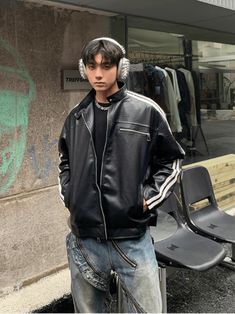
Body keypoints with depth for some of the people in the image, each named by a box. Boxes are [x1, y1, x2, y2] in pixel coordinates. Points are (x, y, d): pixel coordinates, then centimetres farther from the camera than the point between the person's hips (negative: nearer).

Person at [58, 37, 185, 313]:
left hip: (132, 238, -3)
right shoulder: (76, 117, 7)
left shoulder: (146, 111, -4)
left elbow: (171, 160, 4)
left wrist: (149, 199, -5)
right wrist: (68, 196, 10)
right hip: (83, 239, 4)